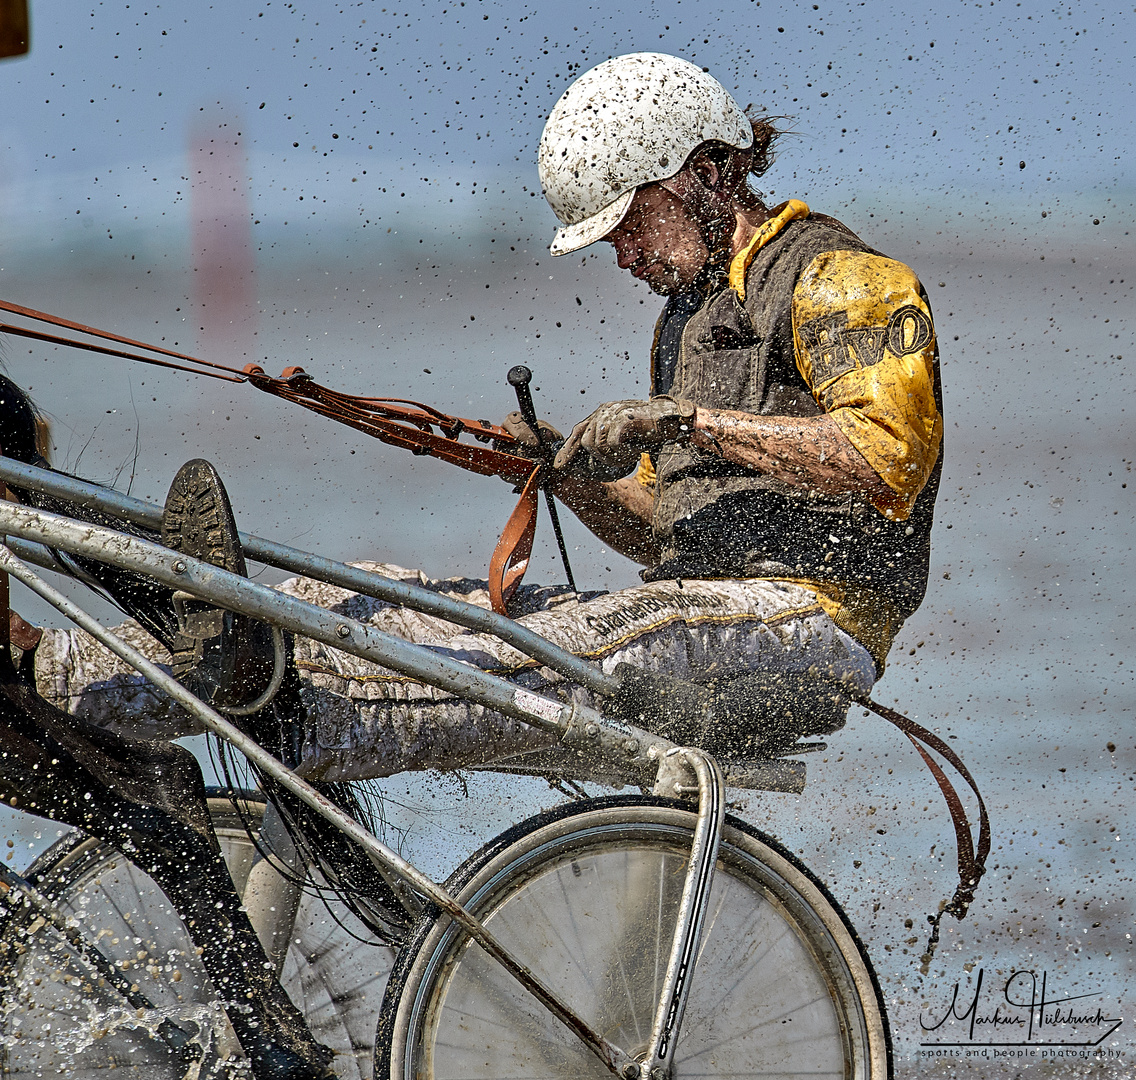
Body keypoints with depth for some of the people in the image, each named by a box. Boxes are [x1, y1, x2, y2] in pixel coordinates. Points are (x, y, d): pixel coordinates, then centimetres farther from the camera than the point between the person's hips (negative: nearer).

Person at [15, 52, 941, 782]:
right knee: (397, 598, -10)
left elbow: (889, 451, -20)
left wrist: (686, 423, -20)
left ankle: (308, 721, -55)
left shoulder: (840, 278, -2)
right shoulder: (691, 312, 27)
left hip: (811, 620, -9)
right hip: (700, 608, 9)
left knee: (567, 653, -36)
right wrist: (570, 473, 6)